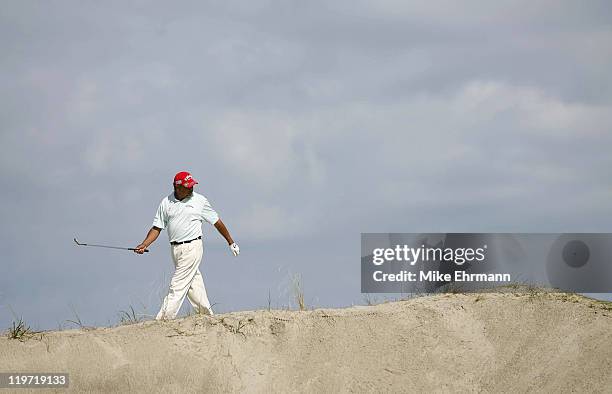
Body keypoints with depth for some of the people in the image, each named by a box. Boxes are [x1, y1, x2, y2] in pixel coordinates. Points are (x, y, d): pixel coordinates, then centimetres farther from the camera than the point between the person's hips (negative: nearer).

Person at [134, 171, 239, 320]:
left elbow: (217, 222, 7)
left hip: (192, 247, -4)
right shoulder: (166, 203, 5)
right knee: (194, 284, 8)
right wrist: (144, 245, -9)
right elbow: (157, 228, 6)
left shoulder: (199, 200, -1)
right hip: (175, 249, 4)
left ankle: (164, 319, -10)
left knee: (178, 285, -9)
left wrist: (231, 243, 13)